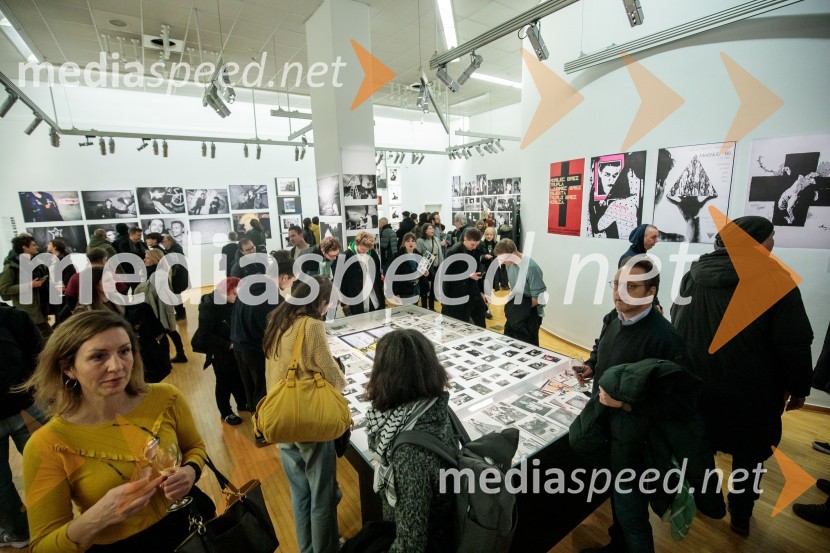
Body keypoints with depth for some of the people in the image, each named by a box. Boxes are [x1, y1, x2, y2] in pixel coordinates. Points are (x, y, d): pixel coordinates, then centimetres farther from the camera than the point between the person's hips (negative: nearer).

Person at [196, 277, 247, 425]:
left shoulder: (233, 303, -4)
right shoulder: (209, 306, -19)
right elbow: (205, 334, -20)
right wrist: (228, 345, -23)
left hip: (235, 350, 5)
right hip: (220, 353, -5)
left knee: (239, 378, 19)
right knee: (224, 383, 10)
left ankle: (242, 404, 41)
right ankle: (226, 413, 30)